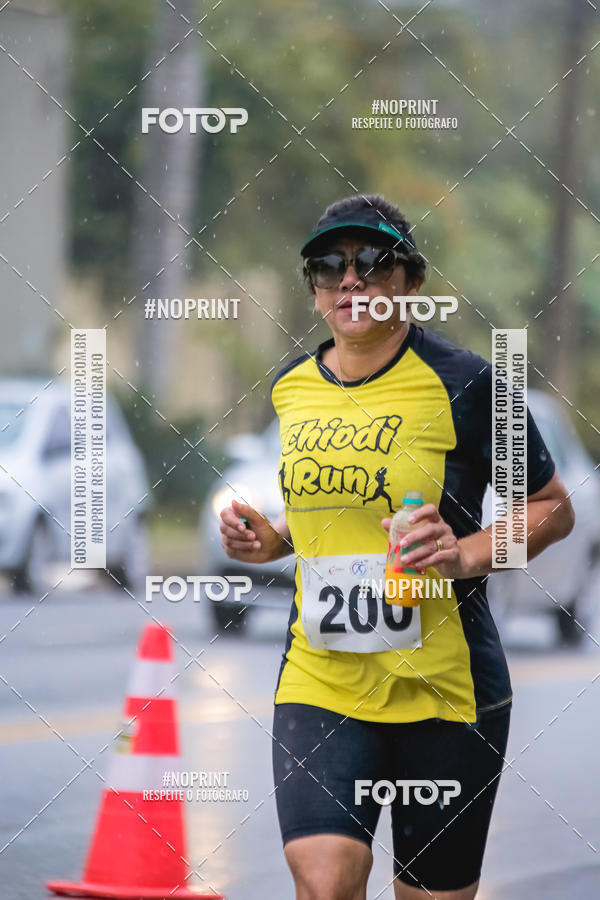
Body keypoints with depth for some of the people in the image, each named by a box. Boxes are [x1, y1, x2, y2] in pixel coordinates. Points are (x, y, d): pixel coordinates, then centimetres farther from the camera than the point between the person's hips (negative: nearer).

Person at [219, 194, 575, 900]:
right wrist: (266, 540, 5)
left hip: (441, 687, -3)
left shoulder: (460, 382, -8)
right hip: (320, 677, 3)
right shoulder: (290, 387, 8)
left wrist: (467, 556, -16)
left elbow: (553, 509, 1)